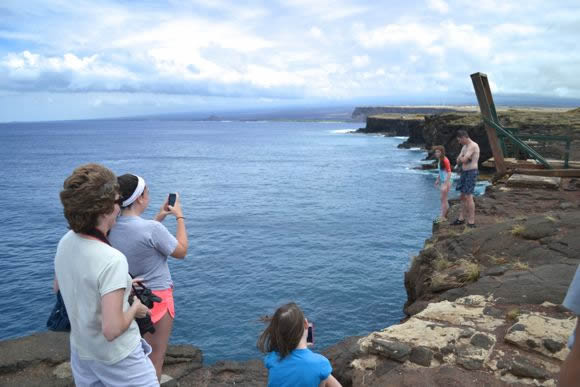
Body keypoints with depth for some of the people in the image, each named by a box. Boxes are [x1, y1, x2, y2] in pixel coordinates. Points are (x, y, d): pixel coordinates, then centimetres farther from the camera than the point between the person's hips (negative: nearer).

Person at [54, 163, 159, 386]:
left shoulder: (65, 242, -8)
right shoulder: (112, 260, -32)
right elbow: (112, 330, -31)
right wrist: (135, 308, -12)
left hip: (81, 352, 7)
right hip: (118, 359, -7)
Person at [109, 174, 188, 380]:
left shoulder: (110, 228, -6)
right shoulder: (152, 228, -28)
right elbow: (181, 251, -12)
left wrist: (159, 217, 12)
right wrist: (180, 217, -3)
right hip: (156, 298, -7)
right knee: (156, 356, 11)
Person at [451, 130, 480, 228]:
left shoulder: (473, 145, -16)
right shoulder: (465, 147, 15)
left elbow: (464, 160, -23)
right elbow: (458, 161, 13)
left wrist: (461, 158, -1)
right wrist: (462, 158, -8)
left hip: (471, 173, -10)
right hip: (464, 172, 10)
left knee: (468, 197, -12)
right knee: (462, 196, 14)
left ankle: (471, 222, -9)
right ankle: (461, 218, 24)